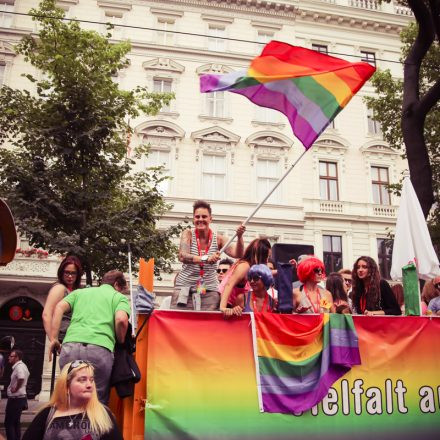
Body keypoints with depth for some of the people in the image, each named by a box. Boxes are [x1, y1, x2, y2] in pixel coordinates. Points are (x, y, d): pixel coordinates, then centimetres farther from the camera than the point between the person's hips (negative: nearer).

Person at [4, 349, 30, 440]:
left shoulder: (19, 366, -20)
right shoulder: (22, 365, 11)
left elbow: (21, 378, -40)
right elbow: (26, 374, 31)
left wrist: (16, 388, -24)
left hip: (15, 399, -10)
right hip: (19, 398, 10)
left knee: (8, 423, -3)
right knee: (15, 423, 16)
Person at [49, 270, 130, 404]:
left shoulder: (80, 292, 28)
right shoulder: (119, 297, 17)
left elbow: (59, 307, 13)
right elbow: (121, 320, -2)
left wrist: (53, 338, 13)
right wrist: (120, 342, 14)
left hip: (71, 346, 4)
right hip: (100, 349, -3)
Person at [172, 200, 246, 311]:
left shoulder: (218, 239, 0)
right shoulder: (188, 234, -3)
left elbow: (236, 254, -12)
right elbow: (182, 256, -18)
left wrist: (239, 237, -30)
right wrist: (205, 259, -33)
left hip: (209, 290, 1)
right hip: (185, 287, -1)